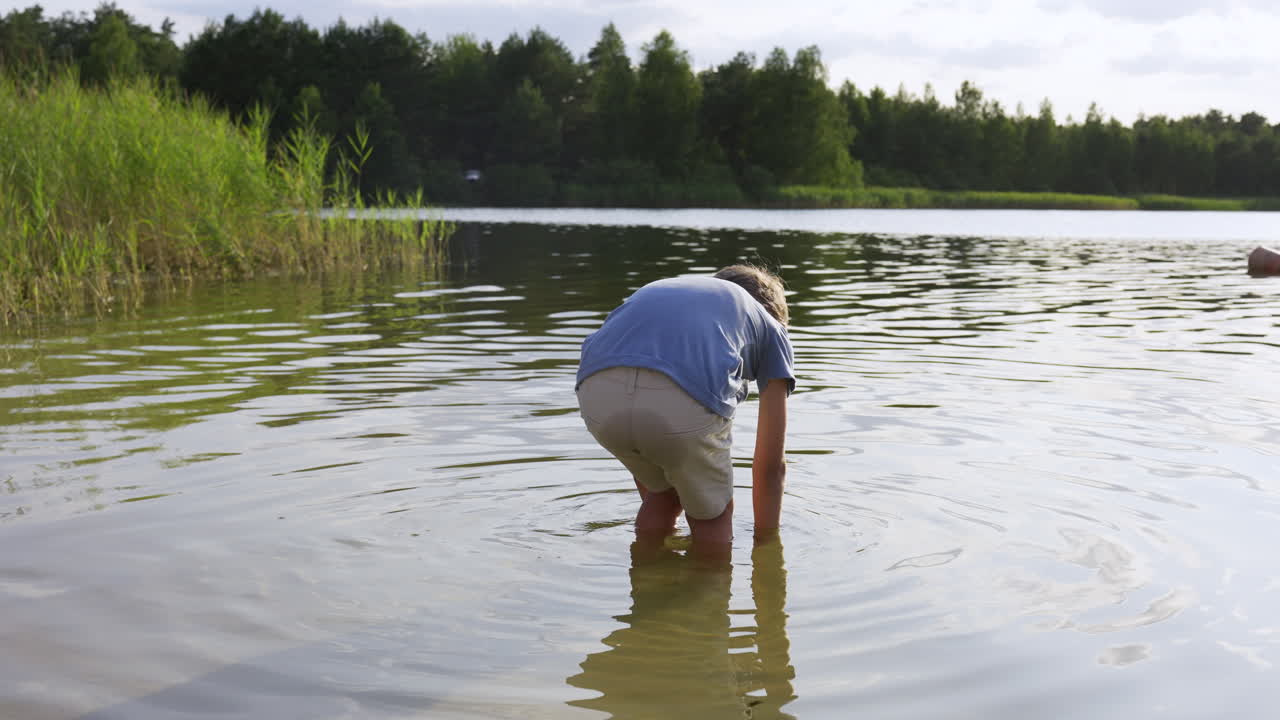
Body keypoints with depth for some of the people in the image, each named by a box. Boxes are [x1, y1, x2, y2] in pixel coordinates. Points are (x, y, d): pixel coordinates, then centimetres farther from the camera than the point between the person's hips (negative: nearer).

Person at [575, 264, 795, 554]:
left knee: (662, 495, 35)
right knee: (713, 515, 28)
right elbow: (770, 465, 35)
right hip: (683, 402, -4)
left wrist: (652, 529, 60)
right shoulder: (770, 329, 32)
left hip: (598, 397, 4)